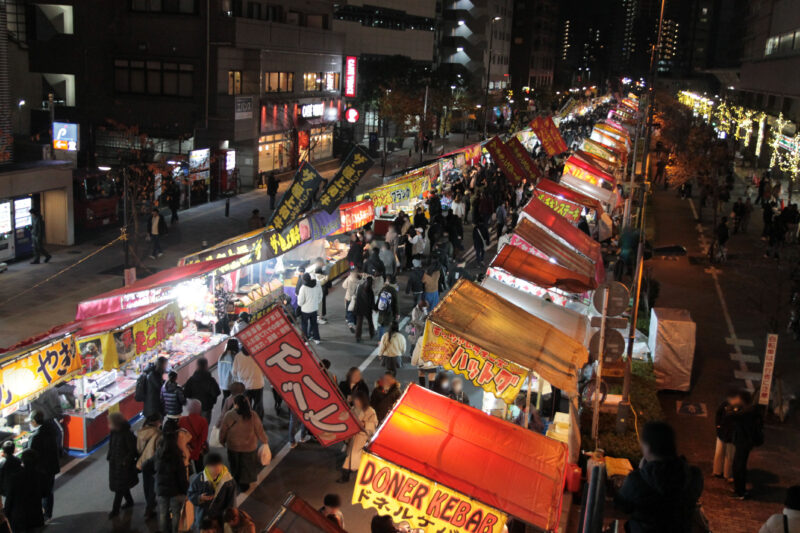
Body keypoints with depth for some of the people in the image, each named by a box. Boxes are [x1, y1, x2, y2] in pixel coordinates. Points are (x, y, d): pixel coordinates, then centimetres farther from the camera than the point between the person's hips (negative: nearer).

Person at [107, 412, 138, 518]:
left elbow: (133, 450, -17)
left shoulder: (127, 434, -23)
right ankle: (129, 501, 40)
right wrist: (109, 455, 6)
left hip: (123, 465, -7)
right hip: (114, 463, 7)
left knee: (120, 487, 0)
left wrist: (126, 461, -17)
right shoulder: (113, 433, -1)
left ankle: (115, 509, 8)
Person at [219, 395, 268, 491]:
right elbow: (260, 431, -11)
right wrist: (264, 442, 6)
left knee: (234, 466, 26)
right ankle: (244, 485, 38)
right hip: (249, 447, 0)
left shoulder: (228, 415, -22)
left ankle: (235, 482, 45)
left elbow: (223, 431, -10)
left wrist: (222, 442, 9)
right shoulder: (253, 416, -22)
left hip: (233, 447, 0)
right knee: (247, 466, 23)